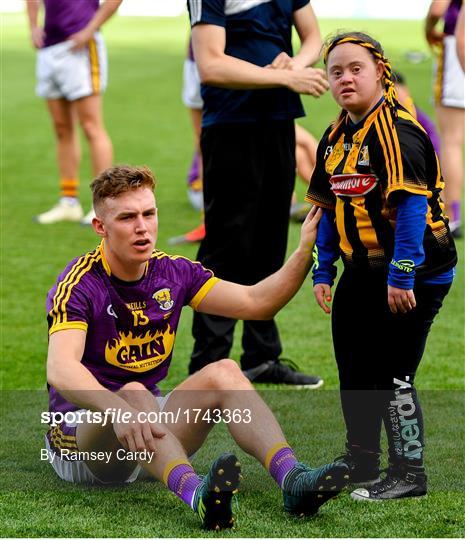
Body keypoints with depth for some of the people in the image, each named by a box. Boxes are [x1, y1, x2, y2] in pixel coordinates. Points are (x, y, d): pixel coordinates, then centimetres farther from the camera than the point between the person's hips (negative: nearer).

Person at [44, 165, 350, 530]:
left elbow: (257, 302, 6)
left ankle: (292, 478, -38)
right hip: (80, 437, -6)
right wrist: (118, 409, -52)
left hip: (150, 424, 6)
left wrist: (305, 251, -9)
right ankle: (198, 496, -64)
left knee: (224, 373, -15)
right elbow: (60, 369, -34)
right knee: (133, 393, -36)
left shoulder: (173, 273, 4)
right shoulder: (79, 285, -17)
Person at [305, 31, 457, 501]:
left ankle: (409, 474, 6)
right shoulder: (335, 138, 10)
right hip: (361, 270, 9)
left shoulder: (397, 130, -18)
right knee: (353, 370, 17)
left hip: (410, 273, -9)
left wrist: (401, 276, -26)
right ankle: (360, 463, 33)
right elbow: (329, 209, 17)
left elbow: (412, 205, -24)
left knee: (390, 373, -6)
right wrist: (323, 272, 14)